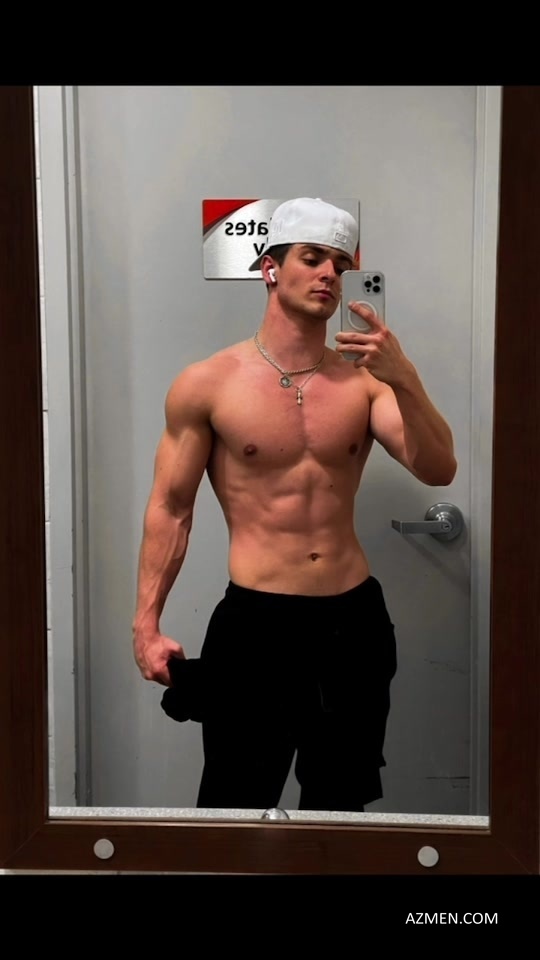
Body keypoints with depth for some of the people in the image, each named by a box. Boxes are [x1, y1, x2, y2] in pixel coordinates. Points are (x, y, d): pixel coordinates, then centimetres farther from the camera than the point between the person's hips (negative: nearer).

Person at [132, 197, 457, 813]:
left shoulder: (365, 380, 2)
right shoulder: (206, 385, -5)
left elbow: (438, 471, -8)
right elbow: (170, 509, -2)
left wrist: (403, 379, -23)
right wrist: (146, 623, -6)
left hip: (355, 621, 4)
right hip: (255, 623, -3)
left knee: (340, 804, 19)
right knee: (235, 807, 6)